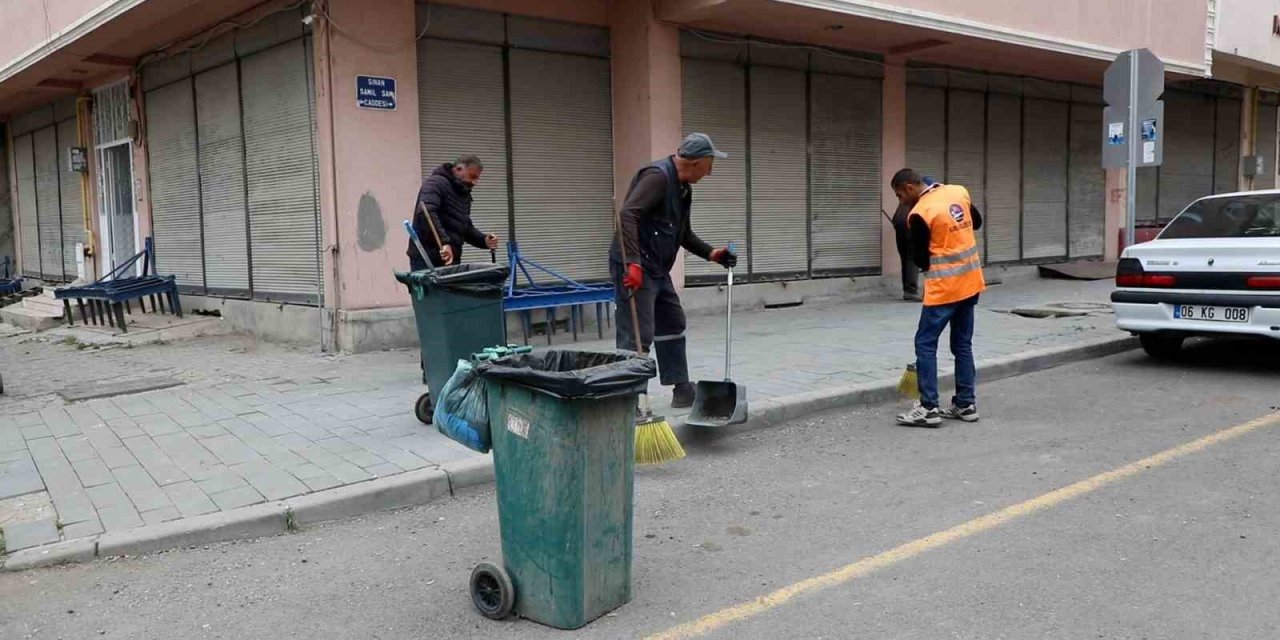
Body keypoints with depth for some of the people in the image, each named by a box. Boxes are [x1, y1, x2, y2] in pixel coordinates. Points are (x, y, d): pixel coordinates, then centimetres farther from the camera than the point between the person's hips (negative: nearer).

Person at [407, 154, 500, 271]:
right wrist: (443, 242, -36)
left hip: (451, 260, 9)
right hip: (427, 260, -9)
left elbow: (466, 227, 26)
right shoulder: (436, 183, -9)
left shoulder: (463, 194, 19)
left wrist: (484, 240, 6)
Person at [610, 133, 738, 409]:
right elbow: (627, 215, -29)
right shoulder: (658, 176, -17)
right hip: (634, 269, -11)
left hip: (657, 270, 11)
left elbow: (684, 233, 26)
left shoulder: (684, 187, 15)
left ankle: (682, 391, 29)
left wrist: (711, 253, 15)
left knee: (672, 326, 18)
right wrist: (633, 263, -35)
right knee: (638, 337, -11)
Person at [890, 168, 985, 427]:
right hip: (971, 282, 8)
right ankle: (966, 404, 19)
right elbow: (977, 222, 21)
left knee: (925, 344, -1)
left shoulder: (919, 214, -17)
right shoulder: (959, 191, 4)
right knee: (963, 344, 14)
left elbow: (920, 260, -9)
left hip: (945, 287, -8)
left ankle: (929, 409, -2)